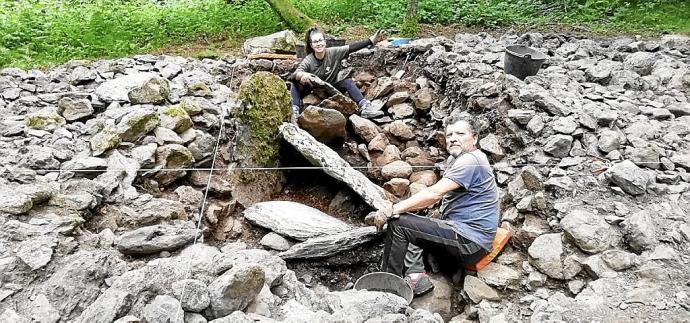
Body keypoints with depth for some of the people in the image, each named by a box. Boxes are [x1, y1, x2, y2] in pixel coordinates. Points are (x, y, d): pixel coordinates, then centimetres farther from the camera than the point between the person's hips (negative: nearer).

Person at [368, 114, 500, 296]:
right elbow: (440, 196, 16)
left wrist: (391, 211, -22)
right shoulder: (455, 158, 17)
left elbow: (435, 194, -24)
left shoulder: (471, 160, -16)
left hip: (470, 243, -11)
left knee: (398, 222, -17)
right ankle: (417, 275, -5)